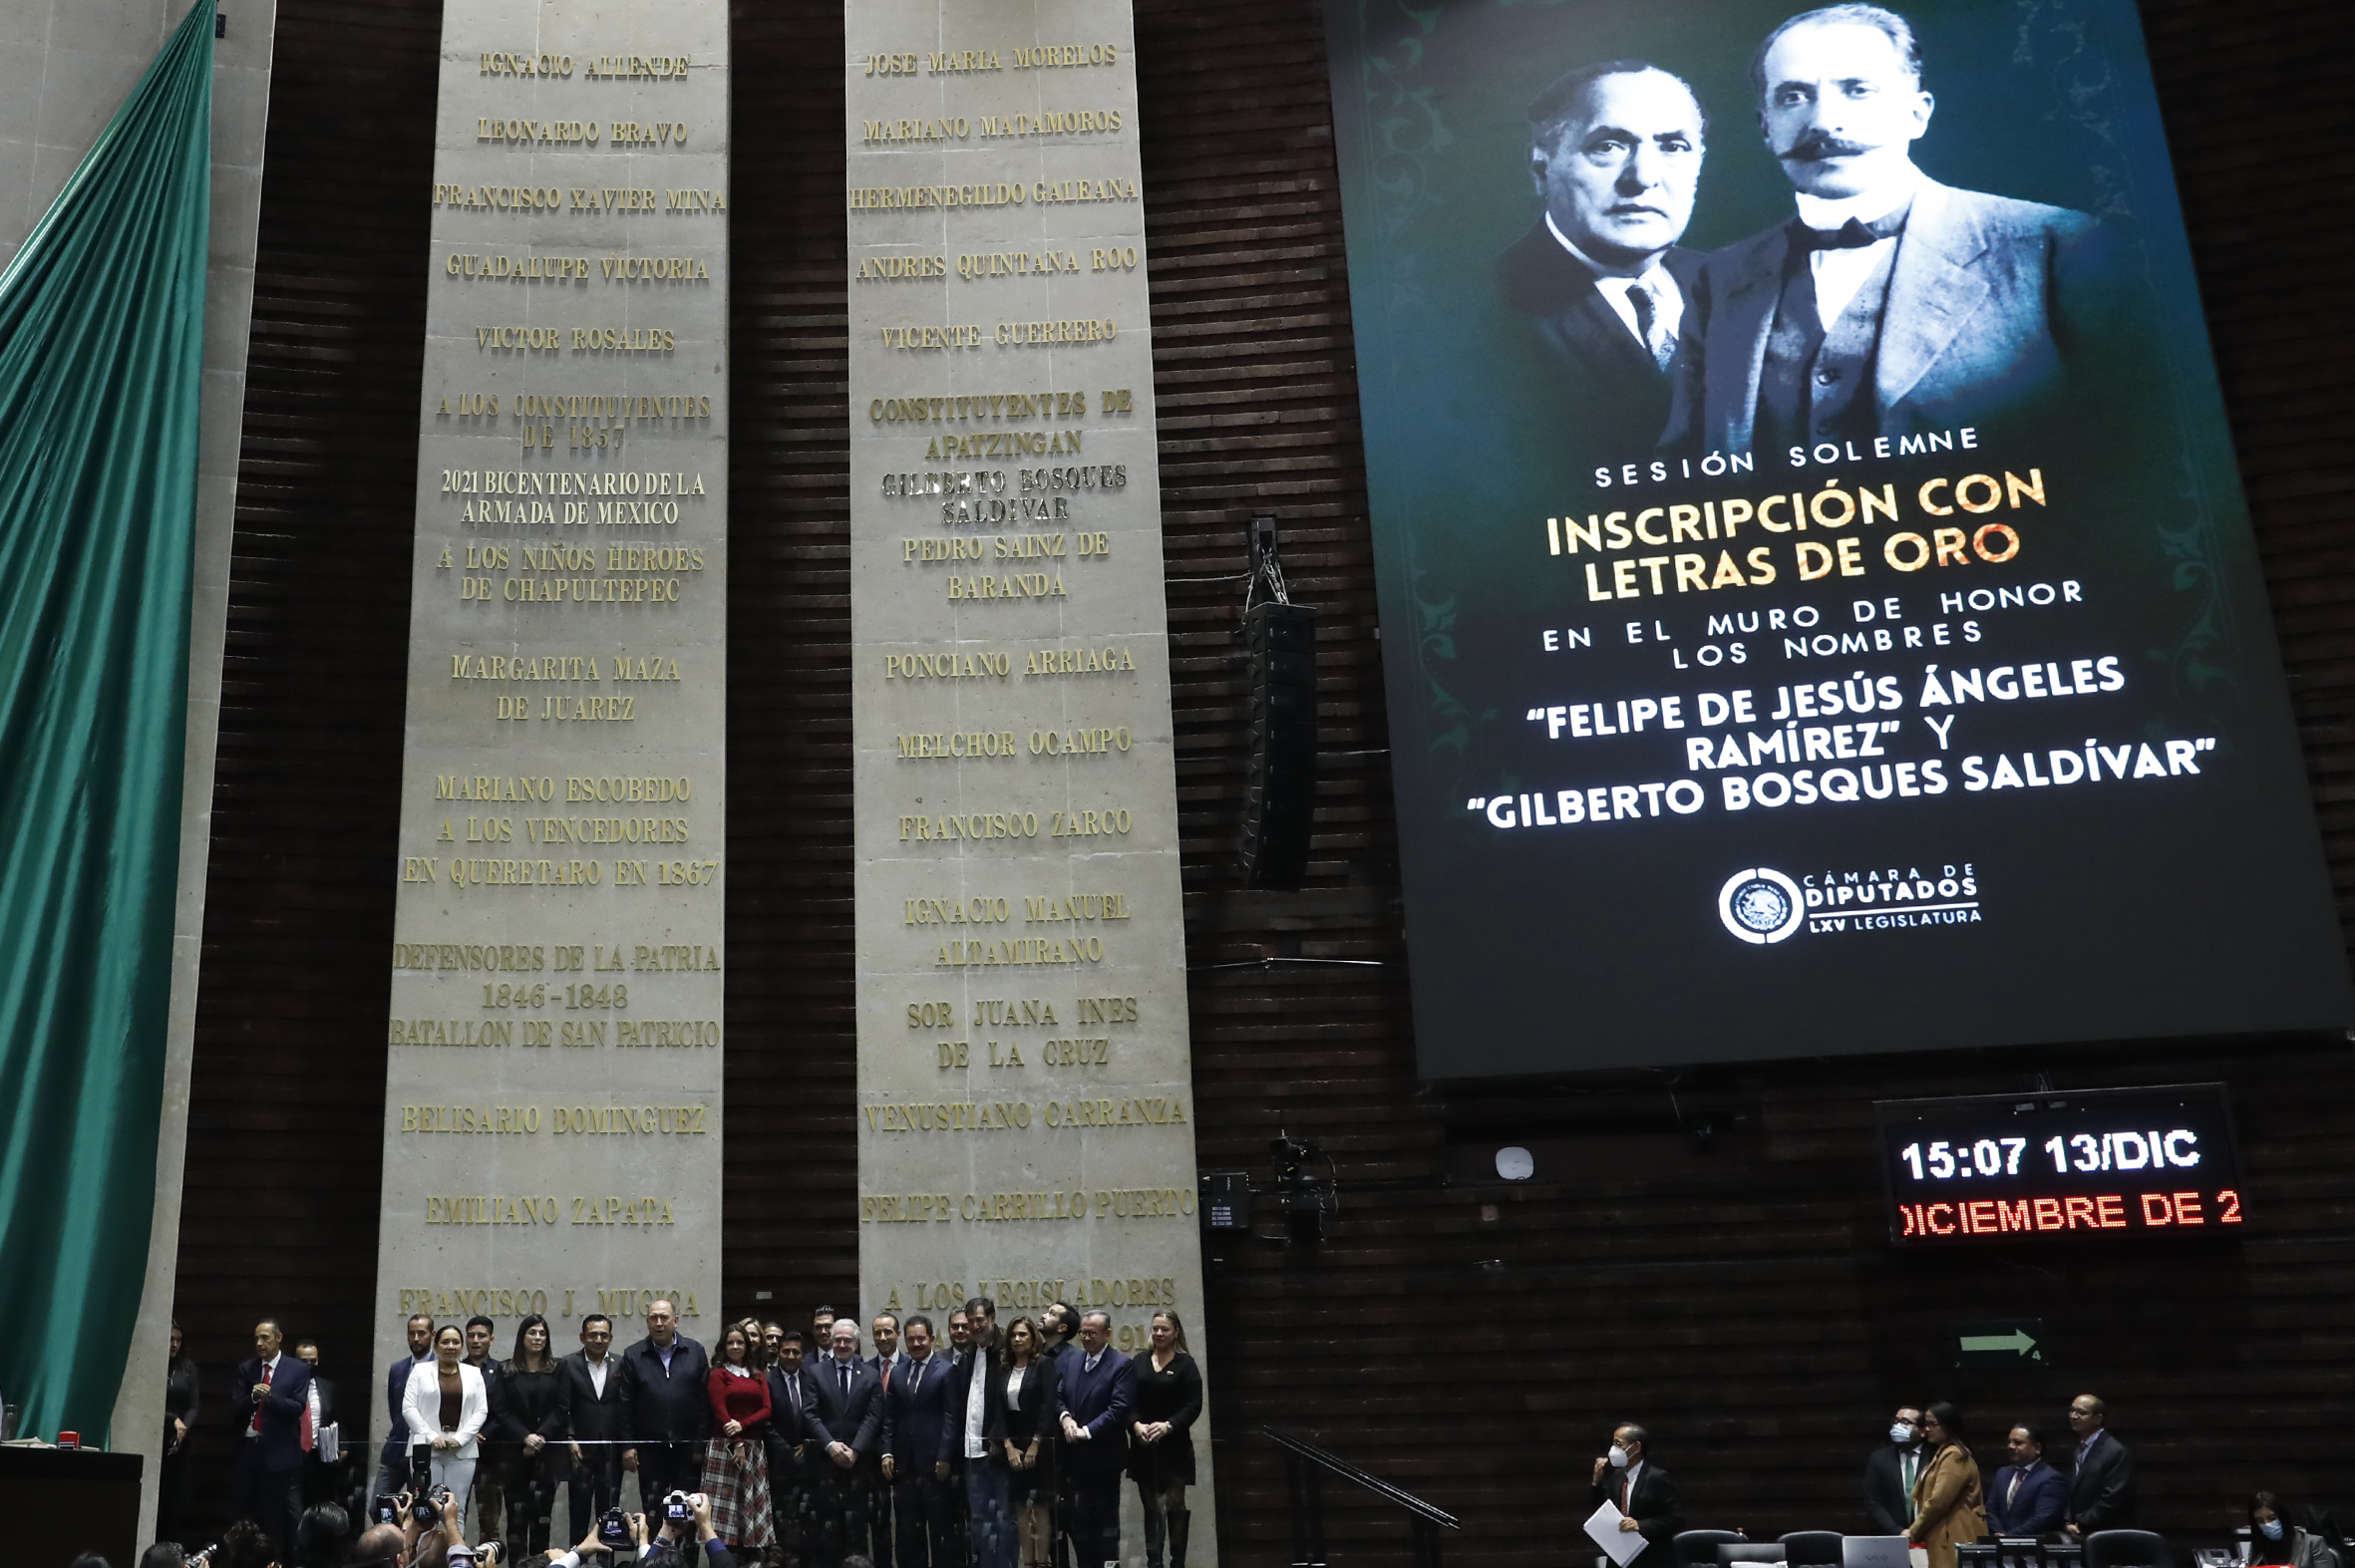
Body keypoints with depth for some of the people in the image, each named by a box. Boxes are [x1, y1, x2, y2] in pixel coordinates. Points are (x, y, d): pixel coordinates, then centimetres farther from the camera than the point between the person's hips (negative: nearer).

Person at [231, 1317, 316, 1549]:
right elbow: (235, 1408, 4)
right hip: (248, 1448, 3)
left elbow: (298, 1408, -8)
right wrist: (253, 1397, -16)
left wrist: (270, 1396, -21)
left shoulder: (298, 1370, 0)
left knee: (274, 1518, 2)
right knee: (245, 1514, 8)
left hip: (278, 1451, -3)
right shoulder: (246, 1369, 10)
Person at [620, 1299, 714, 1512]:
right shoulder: (633, 1355, 2)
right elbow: (626, 1405, 0)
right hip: (650, 1447, 0)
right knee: (652, 1509, 6)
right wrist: (628, 1445, -5)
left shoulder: (695, 1352, 3)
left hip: (687, 1445, 0)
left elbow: (705, 1400, 0)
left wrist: (701, 1443, -5)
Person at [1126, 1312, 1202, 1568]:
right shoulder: (1138, 1364, 9)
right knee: (1151, 1506, 5)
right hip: (1143, 1447, 3)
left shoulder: (1185, 1364, 0)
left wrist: (1167, 1426, -19)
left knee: (1175, 1505, 0)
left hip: (1174, 1446, -3)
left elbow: (1193, 1406, -7)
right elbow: (1128, 1402, 4)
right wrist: (1136, 1425, -15)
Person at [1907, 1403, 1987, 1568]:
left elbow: (1938, 1502, -17)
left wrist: (1913, 1532, -8)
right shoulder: (1941, 1454, 22)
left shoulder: (1954, 1456, -11)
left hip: (1954, 1538, -10)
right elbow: (1927, 1499, 21)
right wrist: (1915, 1531, 9)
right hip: (1943, 1537, 10)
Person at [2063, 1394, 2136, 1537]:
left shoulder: (2116, 1452, -11)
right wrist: (2068, 1524, 0)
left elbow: (2113, 1499, -18)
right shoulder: (2080, 1450, 17)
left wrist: (2081, 1526, -13)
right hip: (2078, 1536, 8)